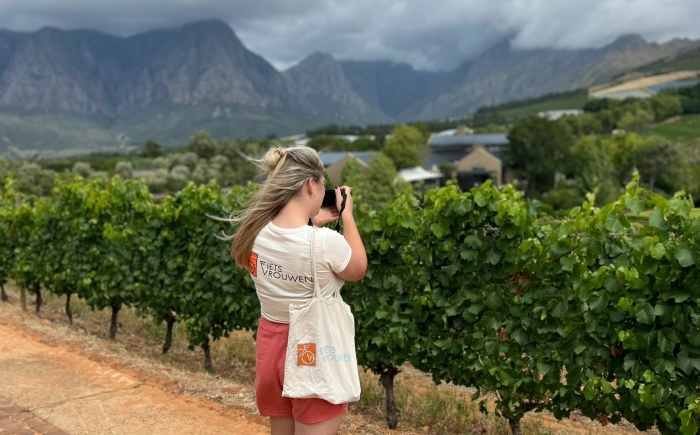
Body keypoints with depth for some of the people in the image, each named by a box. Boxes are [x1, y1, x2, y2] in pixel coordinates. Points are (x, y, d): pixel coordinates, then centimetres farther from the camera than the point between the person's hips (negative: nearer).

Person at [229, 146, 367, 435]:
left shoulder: (255, 234, -7)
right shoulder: (326, 242, -24)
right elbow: (359, 270, -2)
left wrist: (312, 223, 14)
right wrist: (347, 216, 5)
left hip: (271, 345, 6)